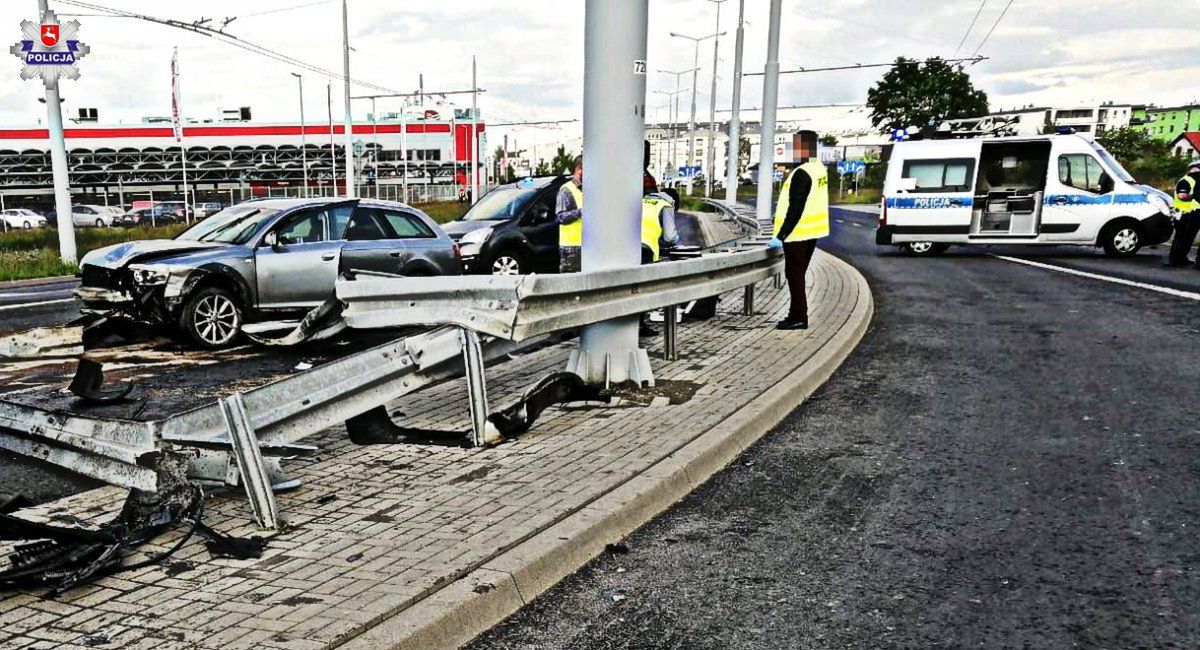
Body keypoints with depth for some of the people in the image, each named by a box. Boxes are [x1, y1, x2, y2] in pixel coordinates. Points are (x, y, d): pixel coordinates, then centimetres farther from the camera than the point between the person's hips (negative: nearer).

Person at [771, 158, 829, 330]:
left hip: (798, 233, -9)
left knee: (794, 274, -1)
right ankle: (798, 316, 23)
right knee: (798, 274, 17)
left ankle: (799, 317, 3)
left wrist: (780, 236, -19)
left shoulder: (801, 174, -19)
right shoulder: (819, 168, 9)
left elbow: (795, 209, -22)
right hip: (811, 232, 9)